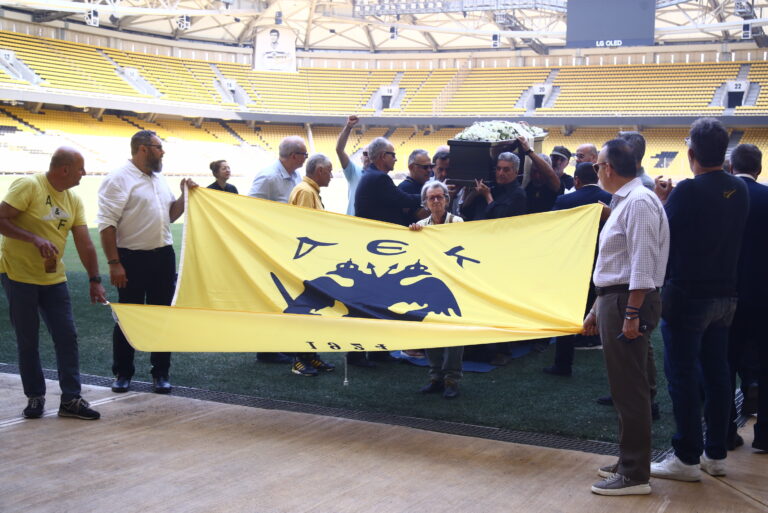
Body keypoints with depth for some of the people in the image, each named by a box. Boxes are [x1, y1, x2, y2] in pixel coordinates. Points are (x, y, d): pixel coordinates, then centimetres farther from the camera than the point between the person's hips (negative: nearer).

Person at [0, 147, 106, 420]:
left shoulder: (73, 200, 6)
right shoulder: (28, 186, -13)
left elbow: (85, 244, 5)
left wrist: (94, 280, -1)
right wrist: (35, 239, -28)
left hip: (53, 278, 6)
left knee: (67, 337, 1)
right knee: (28, 342, 3)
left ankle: (71, 399, 8)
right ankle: (35, 397, 18)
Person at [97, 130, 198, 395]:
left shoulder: (159, 179, 13)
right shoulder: (119, 179, -10)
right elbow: (107, 224, -15)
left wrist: (185, 195, 4)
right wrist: (114, 263, -19)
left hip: (163, 256, 7)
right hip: (132, 258, -6)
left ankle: (161, 373, 19)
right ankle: (122, 374, 17)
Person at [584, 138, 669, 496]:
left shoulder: (638, 201, -14)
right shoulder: (622, 202, 17)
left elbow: (643, 263, -21)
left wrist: (632, 314, -24)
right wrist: (597, 309, 23)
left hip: (629, 303, -10)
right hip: (614, 300, 10)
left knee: (629, 389, -5)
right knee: (624, 387, 16)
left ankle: (635, 476, 1)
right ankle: (628, 462, 27)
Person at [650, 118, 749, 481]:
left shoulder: (688, 191, -18)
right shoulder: (739, 190, 4)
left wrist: (662, 200, 4)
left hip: (687, 295, -7)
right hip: (724, 294, 7)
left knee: (683, 375, 0)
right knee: (716, 373, 13)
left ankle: (687, 458, 4)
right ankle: (716, 454, 21)